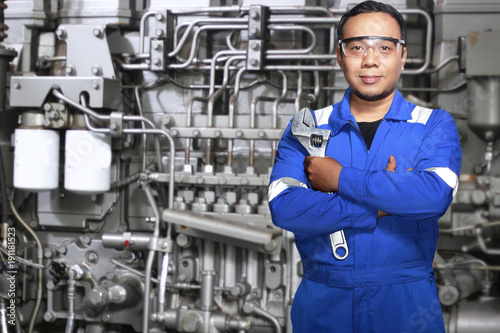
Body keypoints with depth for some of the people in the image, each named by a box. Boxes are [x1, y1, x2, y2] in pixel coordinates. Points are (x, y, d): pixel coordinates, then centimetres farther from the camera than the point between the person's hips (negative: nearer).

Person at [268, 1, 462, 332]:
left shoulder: (435, 125, 0)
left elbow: (436, 194, -20)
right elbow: (283, 207, -13)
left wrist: (339, 179, -15)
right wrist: (379, 205, -16)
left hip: (408, 303, 0)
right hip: (322, 303, 1)